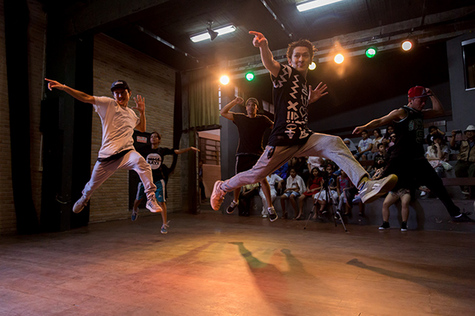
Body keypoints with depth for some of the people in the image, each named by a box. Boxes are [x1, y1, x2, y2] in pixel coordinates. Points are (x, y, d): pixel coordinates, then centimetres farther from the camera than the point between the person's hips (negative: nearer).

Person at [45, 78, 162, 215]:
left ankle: (151, 199, -28)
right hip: (107, 155, -1)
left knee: (141, 163, -33)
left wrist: (142, 112, 11)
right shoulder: (108, 104, 2)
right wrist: (63, 87, -22)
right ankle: (84, 198, 49)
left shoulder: (131, 113, 18)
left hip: (127, 152, 2)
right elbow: (87, 98, -10)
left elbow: (142, 129, 25)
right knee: (92, 185, 12)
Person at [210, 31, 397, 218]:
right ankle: (222, 187, 29)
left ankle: (365, 186, -31)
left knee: (334, 143, -19)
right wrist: (264, 46, -46)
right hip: (282, 141, -6)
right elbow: (269, 64, -26)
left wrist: (310, 100, 18)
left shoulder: (305, 86, 20)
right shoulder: (286, 73, -1)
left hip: (304, 139, 6)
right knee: (255, 175, 3)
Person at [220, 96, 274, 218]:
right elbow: (223, 113, 14)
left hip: (257, 154, -1)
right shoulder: (240, 118, 12)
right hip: (242, 154, 2)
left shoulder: (262, 119, 8)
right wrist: (234, 102, 4)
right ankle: (235, 201, 33)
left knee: (262, 179, -14)